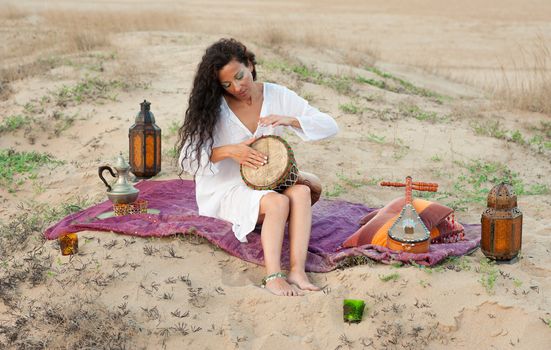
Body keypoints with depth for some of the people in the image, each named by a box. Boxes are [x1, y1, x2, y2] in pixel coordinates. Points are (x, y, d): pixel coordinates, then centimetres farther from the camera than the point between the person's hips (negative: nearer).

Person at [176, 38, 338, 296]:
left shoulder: (277, 96, -1)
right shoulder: (212, 108, -7)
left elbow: (330, 127, -3)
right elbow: (187, 159, -11)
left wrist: (290, 120, -20)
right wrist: (228, 151, -25)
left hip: (265, 185, 3)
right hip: (226, 191, -3)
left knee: (301, 191, -30)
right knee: (278, 202, -33)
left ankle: (297, 271, -37)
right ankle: (273, 276, -36)